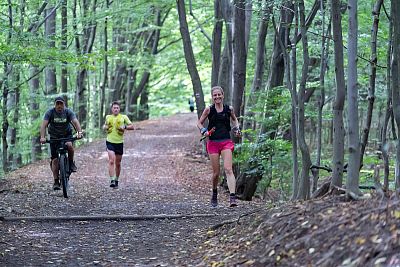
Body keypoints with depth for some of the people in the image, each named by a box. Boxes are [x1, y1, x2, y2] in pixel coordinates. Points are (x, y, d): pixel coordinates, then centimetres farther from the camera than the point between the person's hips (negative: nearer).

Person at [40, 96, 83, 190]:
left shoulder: (68, 112, -14)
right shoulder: (50, 112, -15)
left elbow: (75, 122, -27)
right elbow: (44, 125, -24)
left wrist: (79, 132, -45)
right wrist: (42, 137, -39)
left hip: (67, 134, 0)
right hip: (54, 136, 0)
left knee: (69, 145, -34)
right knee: (55, 159, -7)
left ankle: (71, 162, -6)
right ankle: (56, 182, 0)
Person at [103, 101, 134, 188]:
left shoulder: (123, 117, 2)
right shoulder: (108, 117, 8)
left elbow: (132, 127, 3)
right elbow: (105, 125, 26)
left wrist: (125, 127, -15)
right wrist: (105, 127, 3)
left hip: (119, 142, 0)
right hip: (110, 142, 0)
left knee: (118, 163, 10)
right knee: (111, 161, -17)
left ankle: (116, 180, 27)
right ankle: (112, 180, -20)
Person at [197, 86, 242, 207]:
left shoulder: (229, 109, 3)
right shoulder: (209, 109, -1)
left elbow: (234, 119, 24)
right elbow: (199, 123, 10)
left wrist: (237, 129, 7)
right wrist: (204, 131, -9)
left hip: (226, 142, 0)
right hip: (213, 143, 0)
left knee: (228, 169, -15)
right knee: (216, 173, 5)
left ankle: (232, 197, -24)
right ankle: (214, 195, 30)